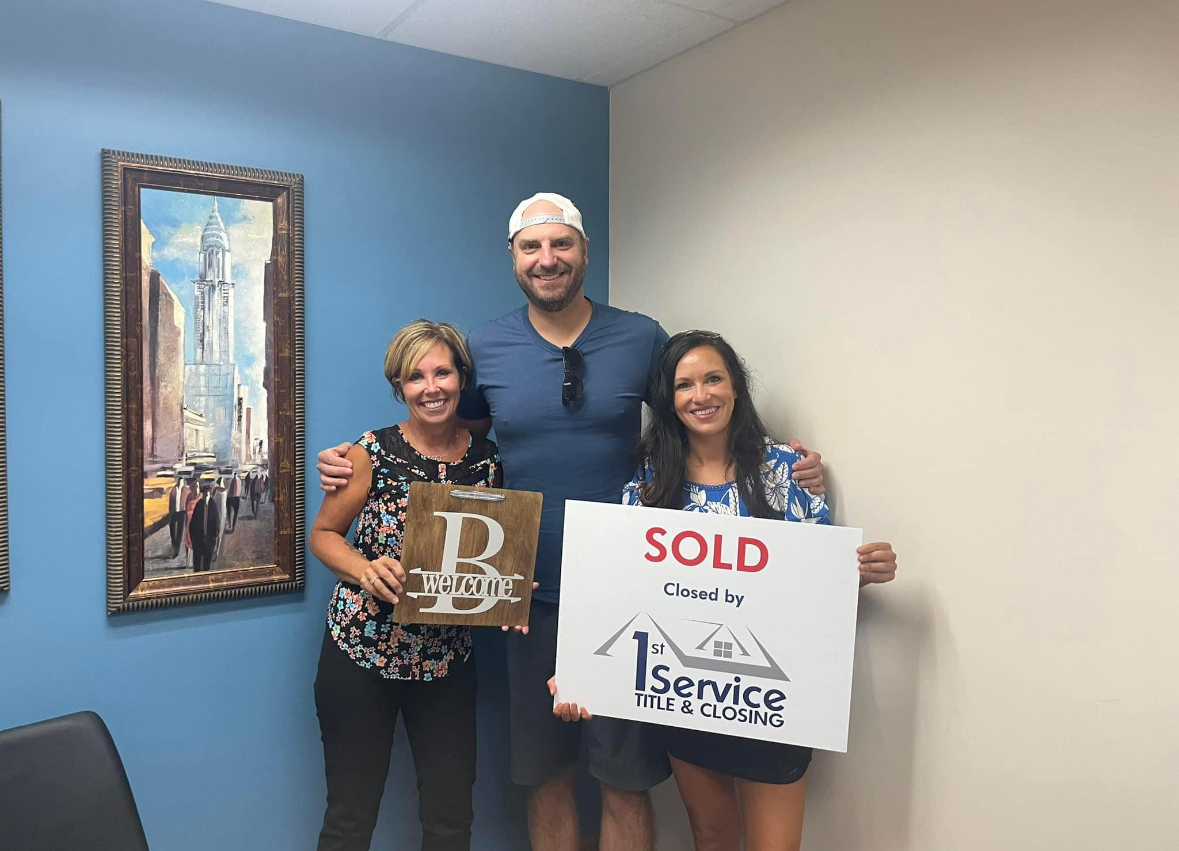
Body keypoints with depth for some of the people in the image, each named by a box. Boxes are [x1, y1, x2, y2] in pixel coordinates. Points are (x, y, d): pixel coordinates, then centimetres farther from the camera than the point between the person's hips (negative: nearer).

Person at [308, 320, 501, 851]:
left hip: (447, 661, 2)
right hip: (361, 651, -2)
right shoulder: (372, 453, -9)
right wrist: (365, 570, -19)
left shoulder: (487, 459, -1)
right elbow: (323, 534, -1)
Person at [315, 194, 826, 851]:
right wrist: (355, 461, 0)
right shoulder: (483, 348, 2)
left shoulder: (643, 338, -1)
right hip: (533, 594, 2)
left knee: (627, 782, 8)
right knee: (546, 777, 16)